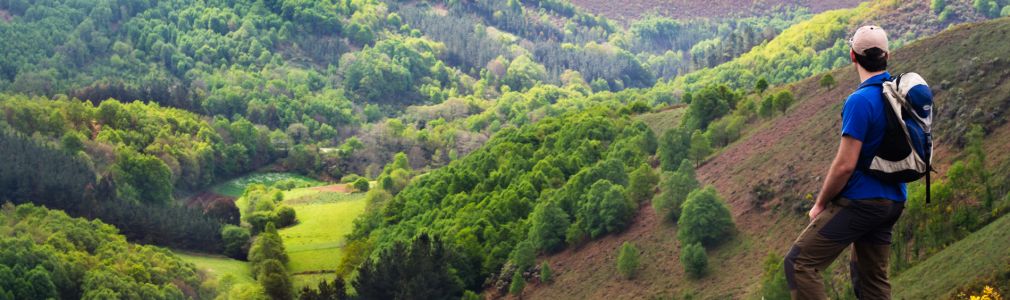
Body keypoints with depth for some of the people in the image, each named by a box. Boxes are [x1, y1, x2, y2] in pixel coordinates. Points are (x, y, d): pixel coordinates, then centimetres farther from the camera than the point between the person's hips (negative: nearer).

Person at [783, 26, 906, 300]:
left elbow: (845, 165, -20)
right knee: (872, 277, 16)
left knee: (799, 263, -9)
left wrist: (820, 204, -6)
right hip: (892, 201, 9)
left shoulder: (860, 101, -19)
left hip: (860, 202, -9)